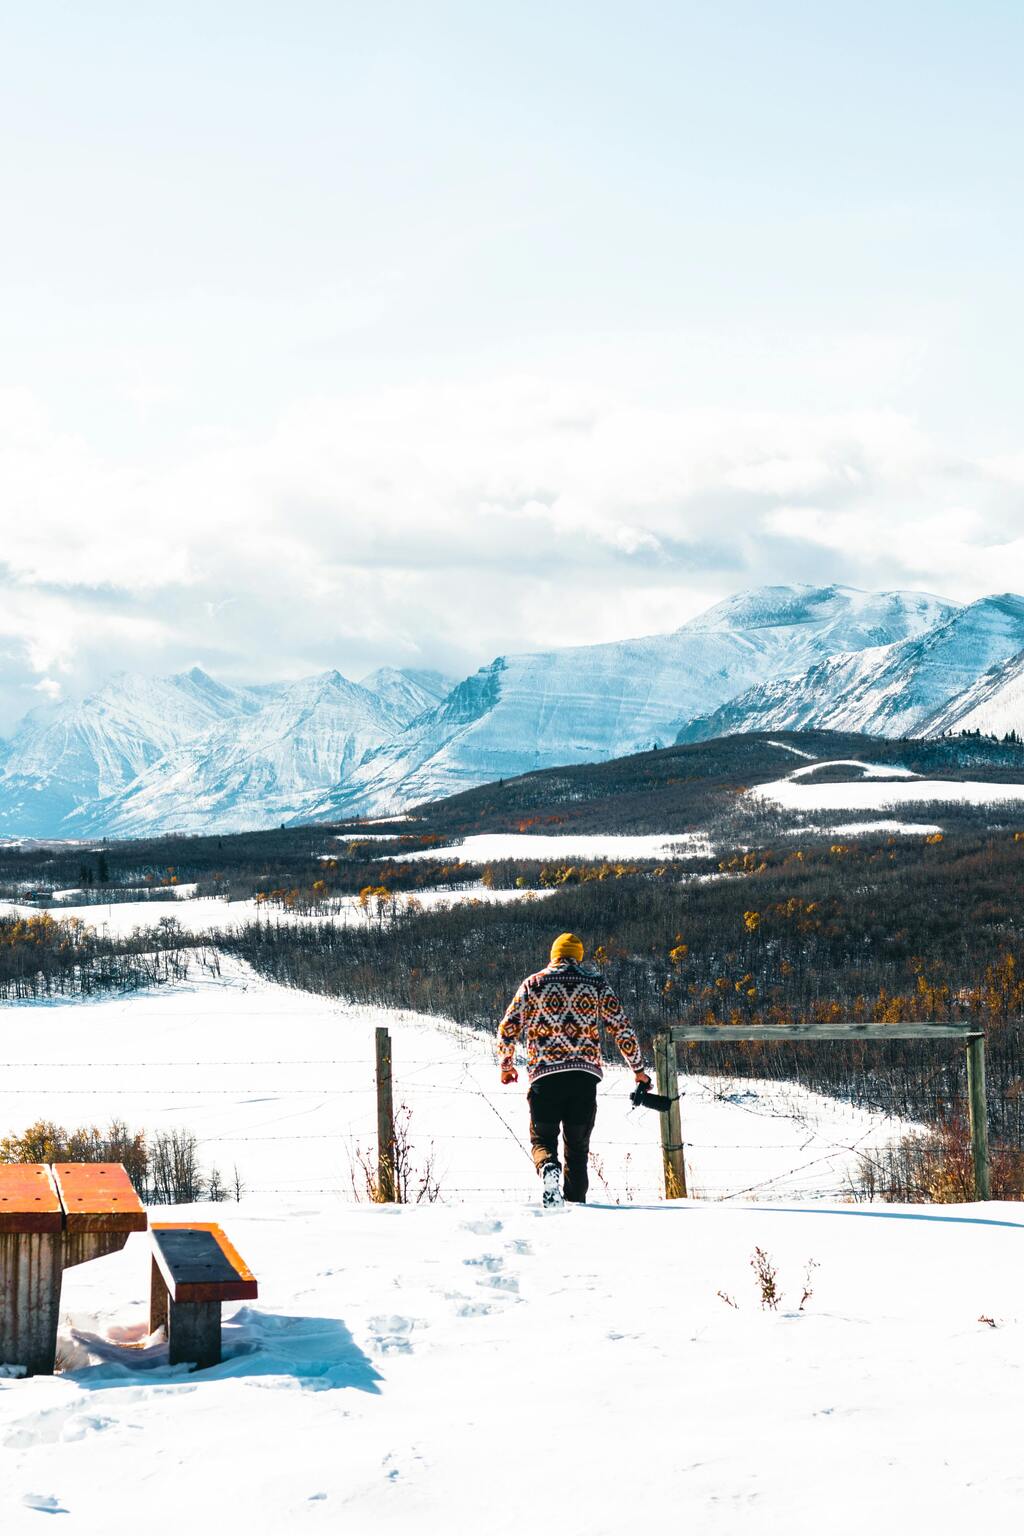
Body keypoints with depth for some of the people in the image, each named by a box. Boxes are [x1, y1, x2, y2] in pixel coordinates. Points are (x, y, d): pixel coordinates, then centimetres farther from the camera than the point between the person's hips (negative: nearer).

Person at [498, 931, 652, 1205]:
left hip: (545, 1073, -1)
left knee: (543, 1138, 7)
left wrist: (506, 1065, 23)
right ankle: (576, 1202, 6)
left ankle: (549, 1168, -25)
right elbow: (622, 1028, 7)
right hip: (585, 1074, 1)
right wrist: (638, 1068, 17)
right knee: (577, 1145, 12)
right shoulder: (596, 983, 9)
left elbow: (507, 1028, 8)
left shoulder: (534, 984, 7)